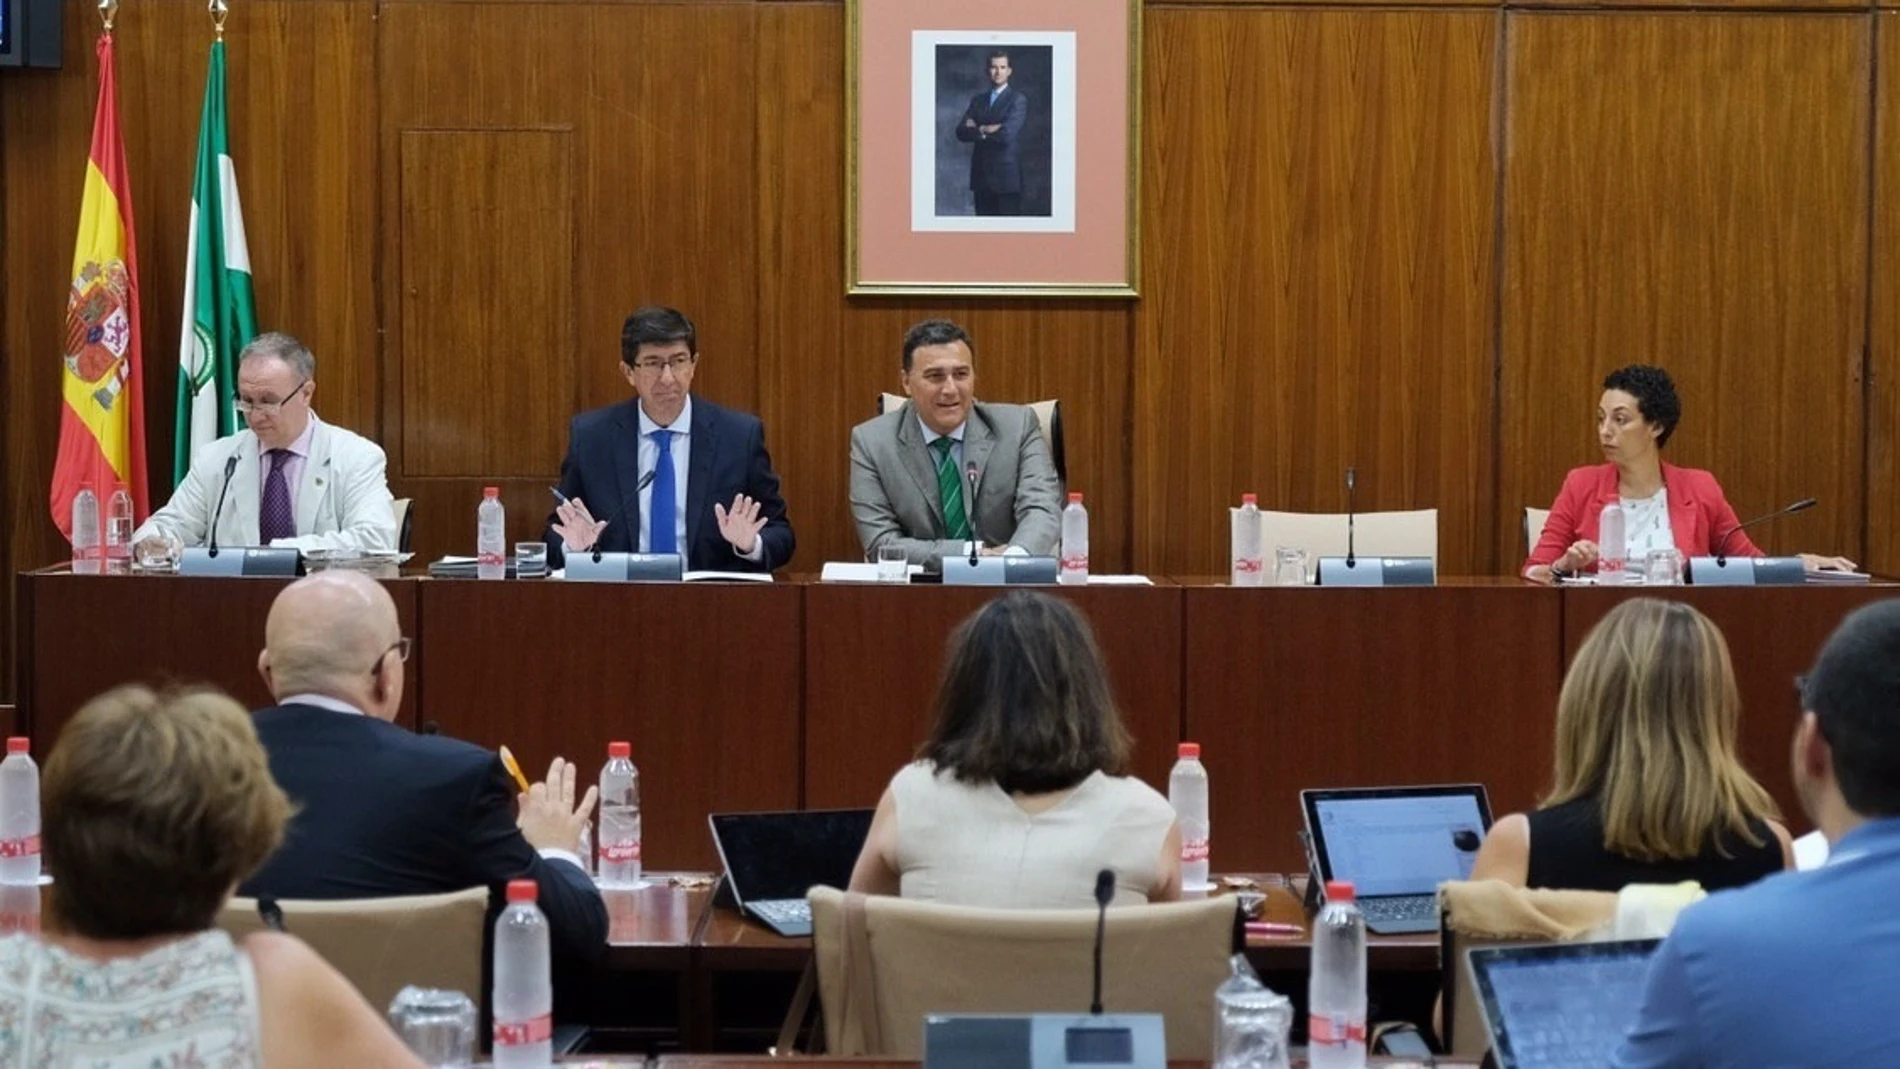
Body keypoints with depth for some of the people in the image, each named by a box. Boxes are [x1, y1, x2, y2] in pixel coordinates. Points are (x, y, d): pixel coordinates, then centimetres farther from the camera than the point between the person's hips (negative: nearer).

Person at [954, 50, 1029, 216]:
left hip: (1006, 176, -5)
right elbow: (961, 132, 3)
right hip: (981, 176, 5)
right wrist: (989, 130, -12)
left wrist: (980, 129, -1)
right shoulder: (978, 100, 15)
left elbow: (1008, 134, -16)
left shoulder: (1018, 100, -3)